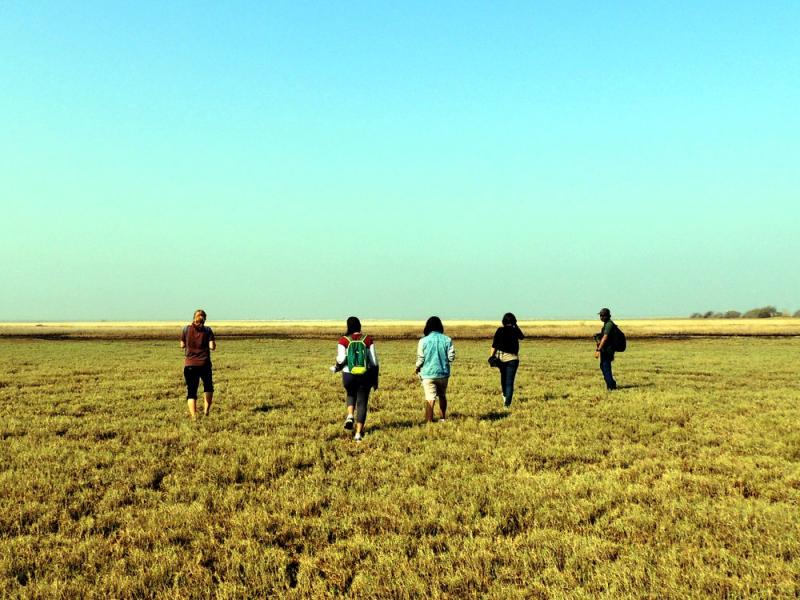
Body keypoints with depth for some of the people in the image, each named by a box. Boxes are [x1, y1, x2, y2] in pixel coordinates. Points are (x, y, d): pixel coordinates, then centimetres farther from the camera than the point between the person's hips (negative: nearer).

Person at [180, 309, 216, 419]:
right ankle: (207, 408, 14)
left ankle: (193, 416, -6)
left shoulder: (186, 329, 0)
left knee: (191, 391, 4)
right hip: (204, 364, 0)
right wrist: (214, 343, 13)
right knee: (208, 386, 25)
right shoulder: (207, 330, -2)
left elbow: (182, 345, 9)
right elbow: (212, 347, -8)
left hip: (189, 364, 0)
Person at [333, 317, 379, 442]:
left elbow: (341, 359, -12)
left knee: (351, 395, 29)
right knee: (362, 403, 9)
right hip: (365, 376, 0)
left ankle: (350, 416, 5)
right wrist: (375, 379, 8)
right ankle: (358, 433, 6)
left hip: (348, 375, 0)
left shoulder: (344, 340, -6)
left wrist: (336, 368, 10)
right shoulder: (368, 339, -1)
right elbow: (374, 361, 0)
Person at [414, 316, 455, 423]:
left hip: (428, 374, -3)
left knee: (430, 398, -3)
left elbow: (420, 358, -8)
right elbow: (451, 357, -5)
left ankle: (429, 421, -6)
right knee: (442, 396, 20)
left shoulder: (423, 341, -10)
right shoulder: (447, 340, -4)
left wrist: (417, 368, 11)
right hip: (443, 373, 3)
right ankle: (442, 417, 34)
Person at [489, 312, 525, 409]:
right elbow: (522, 337, 17)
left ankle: (505, 394, 36)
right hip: (512, 358, -2)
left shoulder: (499, 330, -3)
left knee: (503, 376, 28)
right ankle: (507, 403, -9)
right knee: (509, 382, -2)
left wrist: (491, 356, 0)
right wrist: (516, 326, 18)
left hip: (500, 357, 2)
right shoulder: (515, 330, -4)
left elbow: (494, 345, -6)